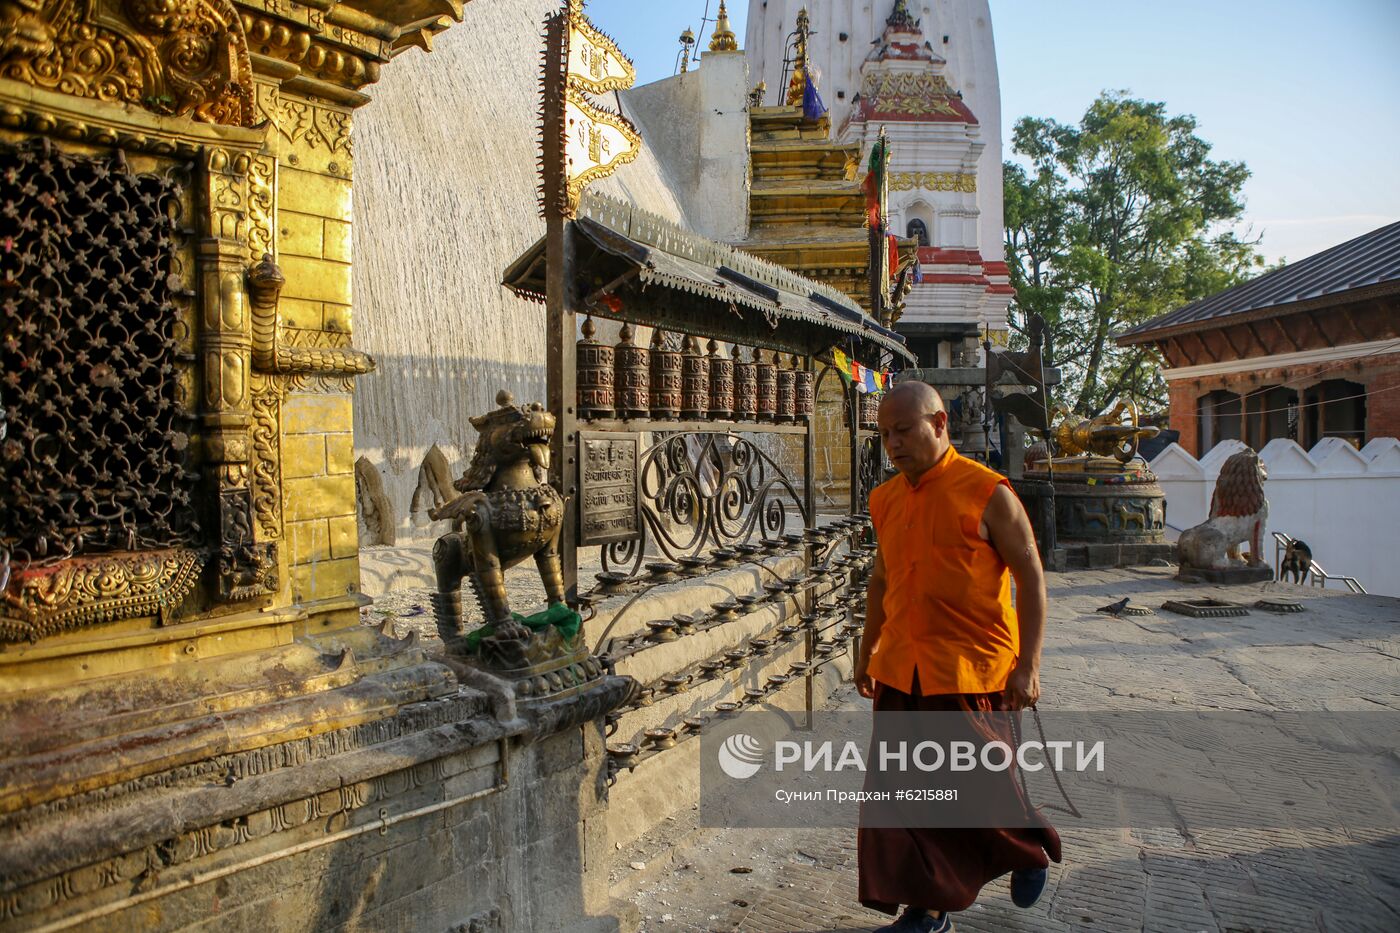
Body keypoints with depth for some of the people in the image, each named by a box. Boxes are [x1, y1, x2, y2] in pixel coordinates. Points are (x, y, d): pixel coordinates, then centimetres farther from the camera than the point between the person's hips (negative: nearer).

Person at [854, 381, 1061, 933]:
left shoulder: (987, 493, -10)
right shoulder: (886, 499, 8)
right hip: (900, 671, 6)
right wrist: (867, 651, 20)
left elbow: (1031, 577, -8)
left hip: (971, 671, -5)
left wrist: (1027, 666, -12)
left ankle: (1032, 847, 40)